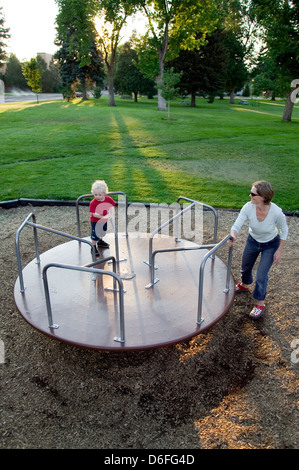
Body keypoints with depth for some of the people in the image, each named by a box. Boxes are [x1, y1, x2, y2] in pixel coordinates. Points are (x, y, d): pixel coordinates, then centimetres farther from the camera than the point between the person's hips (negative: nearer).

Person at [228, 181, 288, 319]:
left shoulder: (276, 212, -34)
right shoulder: (248, 207, -29)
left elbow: (284, 230, -16)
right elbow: (237, 225, -26)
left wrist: (279, 250, -12)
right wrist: (233, 236, -48)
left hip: (271, 245, -3)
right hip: (253, 241, 4)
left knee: (261, 276, -4)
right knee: (245, 267, 23)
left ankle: (260, 303, 23)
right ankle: (244, 285, 58)